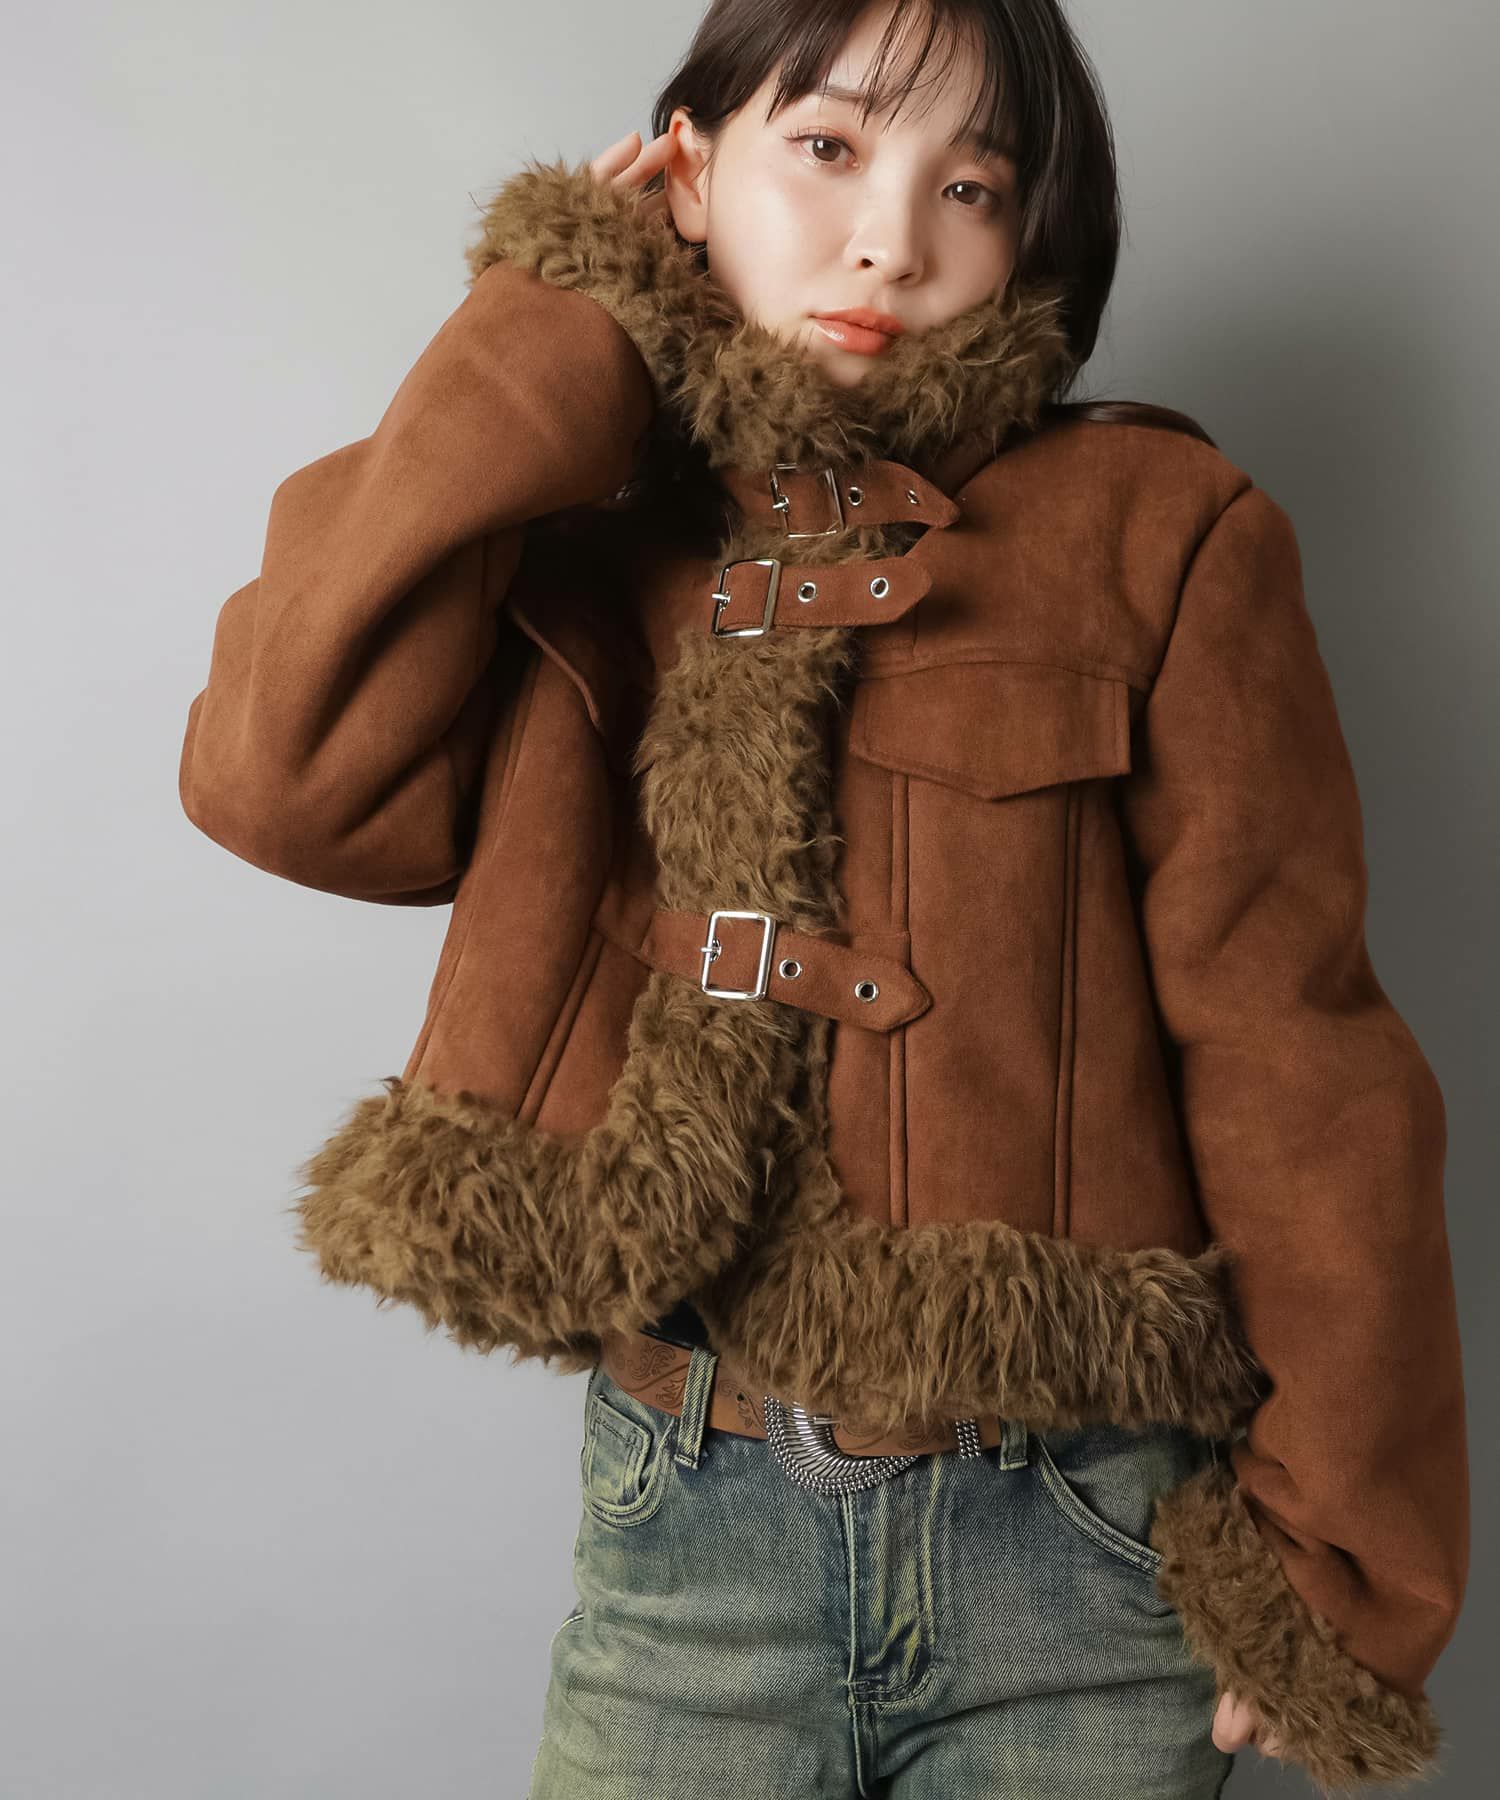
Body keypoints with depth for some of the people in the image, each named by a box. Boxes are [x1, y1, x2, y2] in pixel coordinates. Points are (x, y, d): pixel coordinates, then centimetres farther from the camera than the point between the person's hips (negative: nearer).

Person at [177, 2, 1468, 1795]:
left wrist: (1342, 1562, -4)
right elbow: (280, 778, -14)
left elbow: (1291, 1054, -5)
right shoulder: (581, 548, 3)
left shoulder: (1156, 530, -4)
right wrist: (553, 330, -8)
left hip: (1079, 1555, -1)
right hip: (682, 1526, 2)